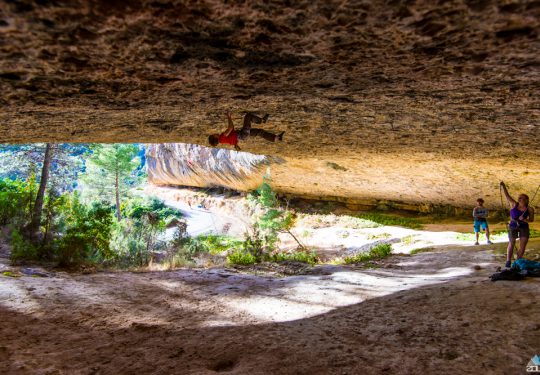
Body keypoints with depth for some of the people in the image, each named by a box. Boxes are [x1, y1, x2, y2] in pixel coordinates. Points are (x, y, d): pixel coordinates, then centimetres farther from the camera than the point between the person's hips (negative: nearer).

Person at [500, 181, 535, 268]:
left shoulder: (530, 209, -5)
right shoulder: (514, 204, -6)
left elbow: (531, 220, -1)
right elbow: (507, 195, -11)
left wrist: (525, 219, -21)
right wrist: (503, 186, -21)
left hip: (524, 227, 1)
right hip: (513, 226, -1)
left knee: (523, 246, 0)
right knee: (511, 244, -1)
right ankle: (508, 261, 2)